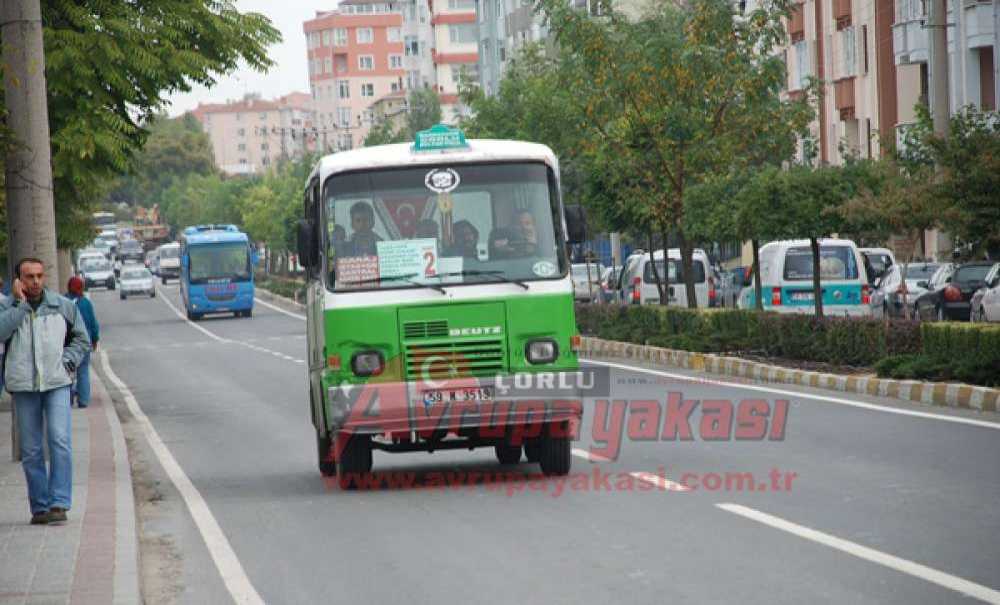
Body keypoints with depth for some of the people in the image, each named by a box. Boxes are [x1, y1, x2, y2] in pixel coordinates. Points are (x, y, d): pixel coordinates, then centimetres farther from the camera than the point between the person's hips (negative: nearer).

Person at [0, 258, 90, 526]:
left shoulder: (64, 306, 5)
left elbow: (81, 340, 14)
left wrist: (67, 362, -1)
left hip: (57, 383, -1)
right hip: (23, 386, 1)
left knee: (60, 441, -14)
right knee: (31, 450, 3)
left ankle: (59, 504, -11)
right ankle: (39, 507, 10)